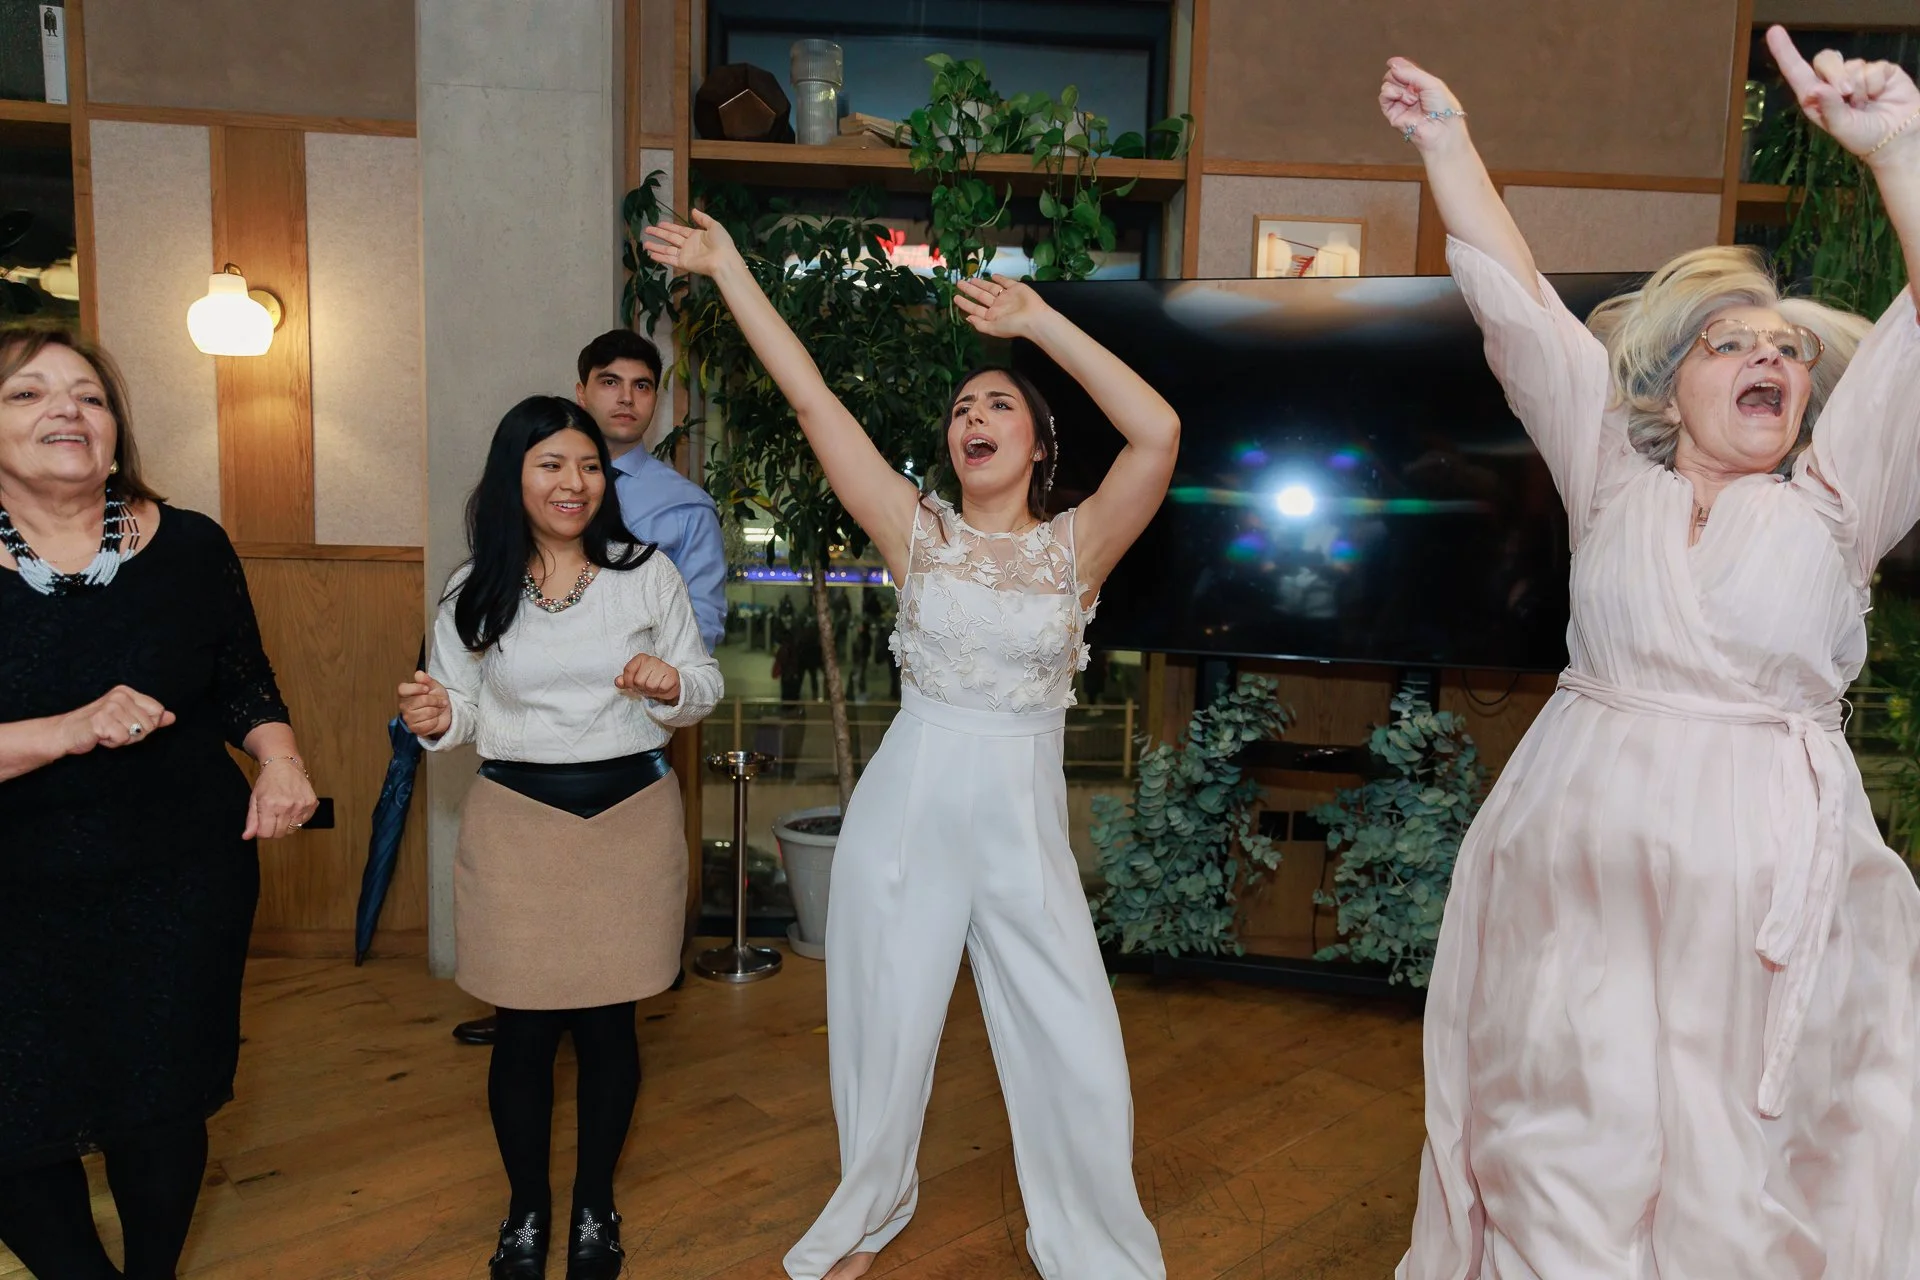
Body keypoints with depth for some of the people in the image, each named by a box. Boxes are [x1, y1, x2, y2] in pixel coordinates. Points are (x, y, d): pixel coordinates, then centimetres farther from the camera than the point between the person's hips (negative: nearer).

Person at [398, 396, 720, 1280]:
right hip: (517, 821, 0)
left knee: (609, 1023, 9)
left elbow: (705, 683, 5)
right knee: (523, 1028, 7)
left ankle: (595, 1207, 31)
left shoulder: (648, 573, 0)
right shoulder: (474, 591, 1)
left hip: (630, 816, 0)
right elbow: (464, 710, 6)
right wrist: (440, 720, -16)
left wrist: (673, 687, -17)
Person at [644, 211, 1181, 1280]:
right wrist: (730, 270, -2)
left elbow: (1159, 432, -17)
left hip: (1025, 821, -1)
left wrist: (1038, 321, -15)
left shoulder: (1076, 545, -2)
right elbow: (812, 399, -2)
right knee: (886, 1033, 14)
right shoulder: (919, 533, 0)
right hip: (908, 806, 1)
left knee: (1079, 1056, 3)